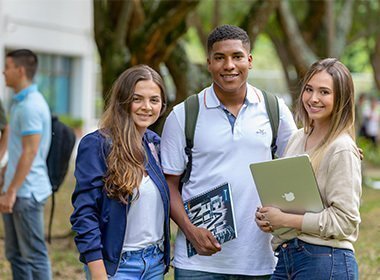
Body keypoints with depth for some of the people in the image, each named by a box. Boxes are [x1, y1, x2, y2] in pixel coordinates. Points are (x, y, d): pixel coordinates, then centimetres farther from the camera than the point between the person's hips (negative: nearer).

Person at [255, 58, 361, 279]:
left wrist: (286, 220, -15)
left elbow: (344, 220, -17)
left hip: (326, 261, -7)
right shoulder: (297, 139, 10)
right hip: (285, 258, 7)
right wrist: (266, 215, 1)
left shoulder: (342, 149, -13)